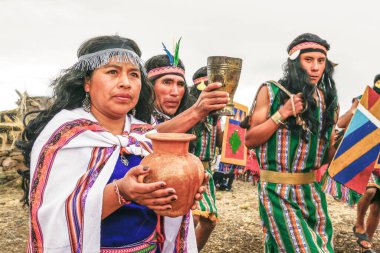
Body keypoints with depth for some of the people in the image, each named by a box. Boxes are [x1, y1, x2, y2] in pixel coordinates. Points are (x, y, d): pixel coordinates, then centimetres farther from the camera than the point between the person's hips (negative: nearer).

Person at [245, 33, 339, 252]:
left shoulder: (327, 99, 5)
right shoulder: (271, 91, -6)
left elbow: (328, 154, 12)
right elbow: (250, 140, -9)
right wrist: (283, 113, -17)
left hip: (313, 191, 5)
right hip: (278, 192, -5)